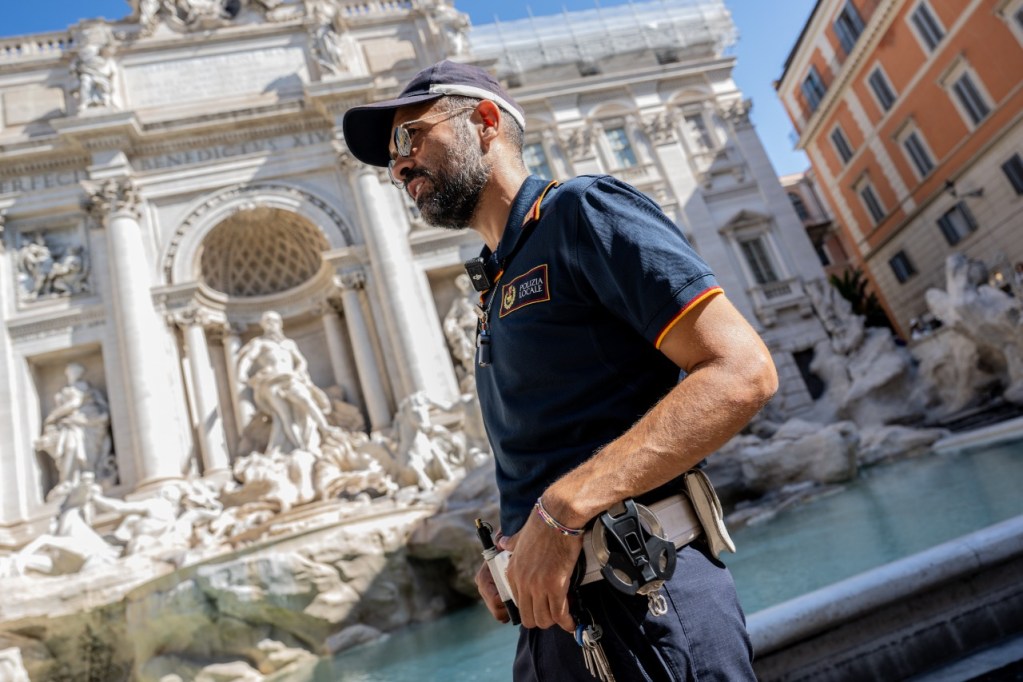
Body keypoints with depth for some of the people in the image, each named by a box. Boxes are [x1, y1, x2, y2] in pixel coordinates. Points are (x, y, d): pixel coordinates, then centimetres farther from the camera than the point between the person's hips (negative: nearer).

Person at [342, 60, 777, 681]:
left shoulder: (580, 211, -8)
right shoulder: (497, 293, 18)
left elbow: (742, 373, -19)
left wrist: (562, 510, -23)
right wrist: (505, 553, 3)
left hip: (640, 600, -8)